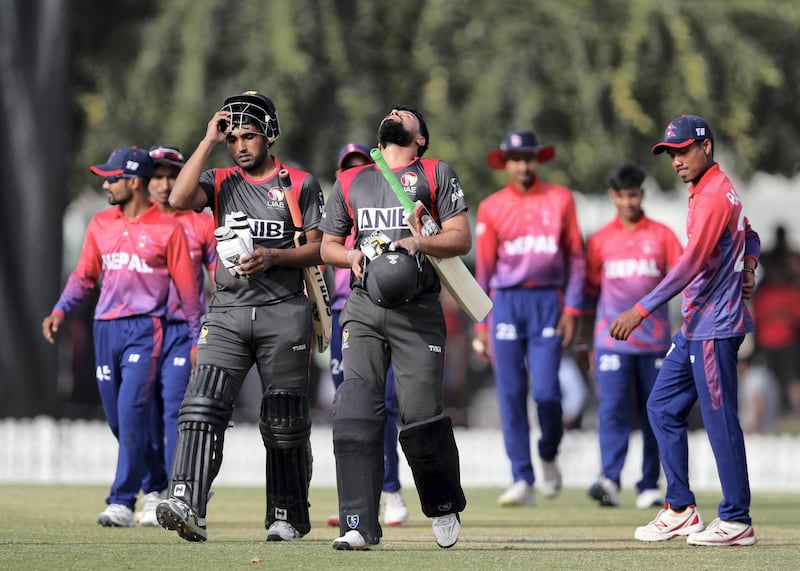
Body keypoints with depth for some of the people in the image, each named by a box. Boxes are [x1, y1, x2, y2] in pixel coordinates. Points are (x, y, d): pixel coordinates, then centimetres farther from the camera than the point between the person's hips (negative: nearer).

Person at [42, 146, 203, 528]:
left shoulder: (167, 229, -2)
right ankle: (157, 487, 27)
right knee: (117, 418, 9)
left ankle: (123, 502, -14)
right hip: (106, 328, 6)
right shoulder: (100, 225, 12)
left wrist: (197, 338, -1)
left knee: (131, 412, -15)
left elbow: (186, 286, -1)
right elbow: (84, 276, 15)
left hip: (145, 328, -6)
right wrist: (60, 310, -1)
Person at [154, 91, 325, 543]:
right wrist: (209, 141, -4)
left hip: (284, 311, -2)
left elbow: (319, 249, 2)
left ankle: (288, 517, 14)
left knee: (285, 421, 3)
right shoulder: (221, 183, 13)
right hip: (228, 312, 2)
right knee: (204, 404, -15)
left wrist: (274, 256, -15)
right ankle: (186, 505, -26)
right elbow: (180, 199, -8)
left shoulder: (301, 184, 5)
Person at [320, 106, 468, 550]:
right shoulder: (349, 183, 18)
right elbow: (328, 245, 22)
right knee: (355, 415, -11)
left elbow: (461, 238, 2)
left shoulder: (436, 175, 9)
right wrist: (351, 256, 0)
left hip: (418, 312, -3)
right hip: (364, 309, 3)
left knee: (422, 419, -6)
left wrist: (418, 243, -16)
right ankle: (359, 526, -12)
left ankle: (444, 507, 20)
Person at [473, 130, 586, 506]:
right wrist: (481, 324, 5)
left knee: (546, 390, -10)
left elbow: (575, 257, 7)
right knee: (510, 394, -3)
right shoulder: (491, 207, 7)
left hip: (548, 302, -1)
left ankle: (549, 457, 19)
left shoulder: (560, 199, 7)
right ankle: (522, 481, 1)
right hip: (506, 302, 1)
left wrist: (571, 308, -1)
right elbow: (484, 268, 9)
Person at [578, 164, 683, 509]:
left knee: (654, 416, 3)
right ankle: (609, 481, -23)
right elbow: (589, 293, 14)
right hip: (612, 341, -1)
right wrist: (585, 342, 13)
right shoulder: (600, 240, 10)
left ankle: (649, 487, 9)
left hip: (655, 340, 1)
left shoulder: (662, 235, 8)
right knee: (612, 410, -13)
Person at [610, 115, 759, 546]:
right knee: (663, 407, 12)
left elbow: (691, 265, -24)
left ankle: (737, 521, -1)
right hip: (695, 326, 11)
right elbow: (749, 237, 30)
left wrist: (641, 310, -26)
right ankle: (681, 510, 15)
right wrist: (747, 264, 6)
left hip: (715, 328, -11)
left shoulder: (713, 196, -16)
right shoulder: (714, 191, 16)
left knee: (720, 421, -6)